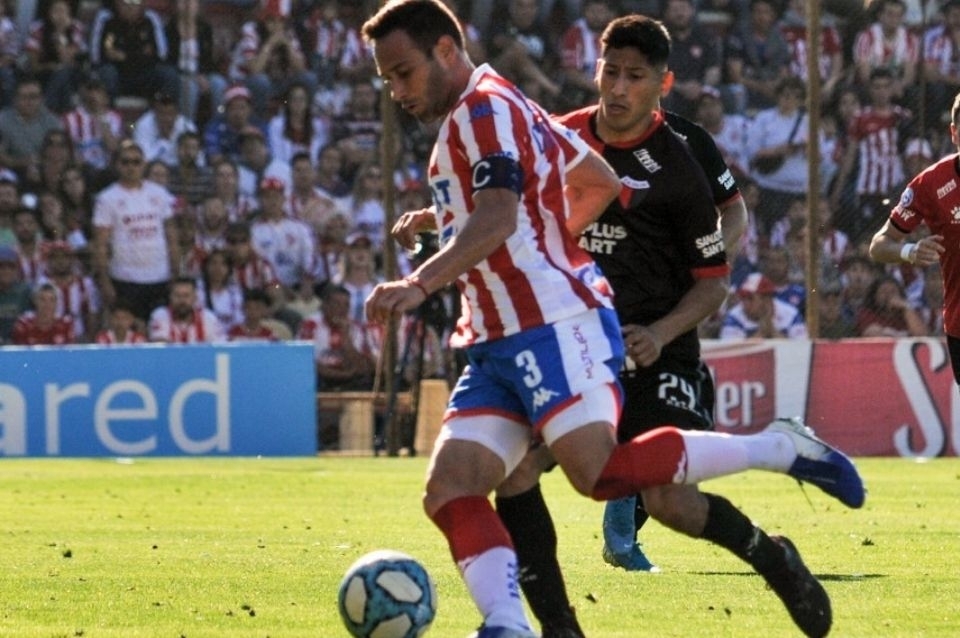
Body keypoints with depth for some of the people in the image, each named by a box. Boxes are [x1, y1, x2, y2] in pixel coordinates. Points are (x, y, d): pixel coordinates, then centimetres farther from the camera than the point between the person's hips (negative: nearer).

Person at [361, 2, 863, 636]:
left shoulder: (484, 108, -8)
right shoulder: (501, 109, 22)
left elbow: (496, 218, -24)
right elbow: (600, 183, 30)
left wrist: (418, 285, -35)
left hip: (554, 326, -10)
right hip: (498, 344, 10)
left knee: (599, 471, -22)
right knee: (450, 491, -6)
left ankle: (776, 448, -8)